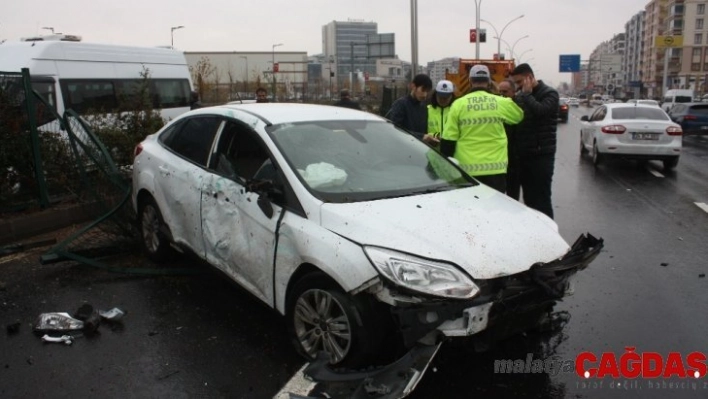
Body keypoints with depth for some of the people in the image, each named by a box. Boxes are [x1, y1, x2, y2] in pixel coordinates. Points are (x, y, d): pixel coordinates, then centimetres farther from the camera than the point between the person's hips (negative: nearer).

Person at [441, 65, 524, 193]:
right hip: (495, 168, 1)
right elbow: (520, 115, 19)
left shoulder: (458, 104, -3)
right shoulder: (501, 103, -1)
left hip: (467, 168, 0)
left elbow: (448, 140, -2)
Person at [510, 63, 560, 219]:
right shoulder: (521, 95, 13)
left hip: (541, 155, -6)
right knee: (528, 197, 12)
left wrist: (527, 94, -15)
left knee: (541, 198, -5)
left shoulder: (549, 94, -6)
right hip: (523, 154, 6)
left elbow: (539, 110, -25)